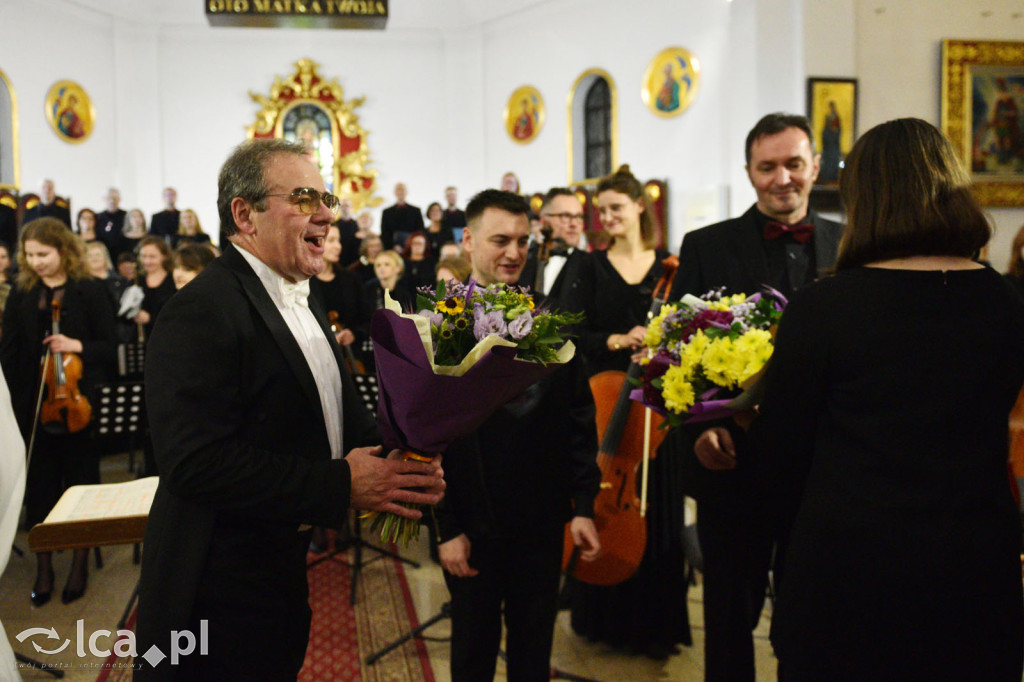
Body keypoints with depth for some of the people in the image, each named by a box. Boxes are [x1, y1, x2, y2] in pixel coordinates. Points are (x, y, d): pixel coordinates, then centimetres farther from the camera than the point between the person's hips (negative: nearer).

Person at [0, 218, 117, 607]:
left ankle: (80, 563, 23)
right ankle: (43, 567, 22)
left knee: (79, 481, 7)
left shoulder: (89, 291, -3)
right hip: (34, 404, 2)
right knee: (40, 484, 8)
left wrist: (77, 345, -21)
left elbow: (109, 348, -3)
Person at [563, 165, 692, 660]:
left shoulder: (667, 265, 7)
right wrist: (616, 340, -17)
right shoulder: (593, 267, 4)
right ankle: (607, 615, 20)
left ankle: (655, 622, 19)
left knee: (657, 510, 4)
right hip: (605, 399, -1)